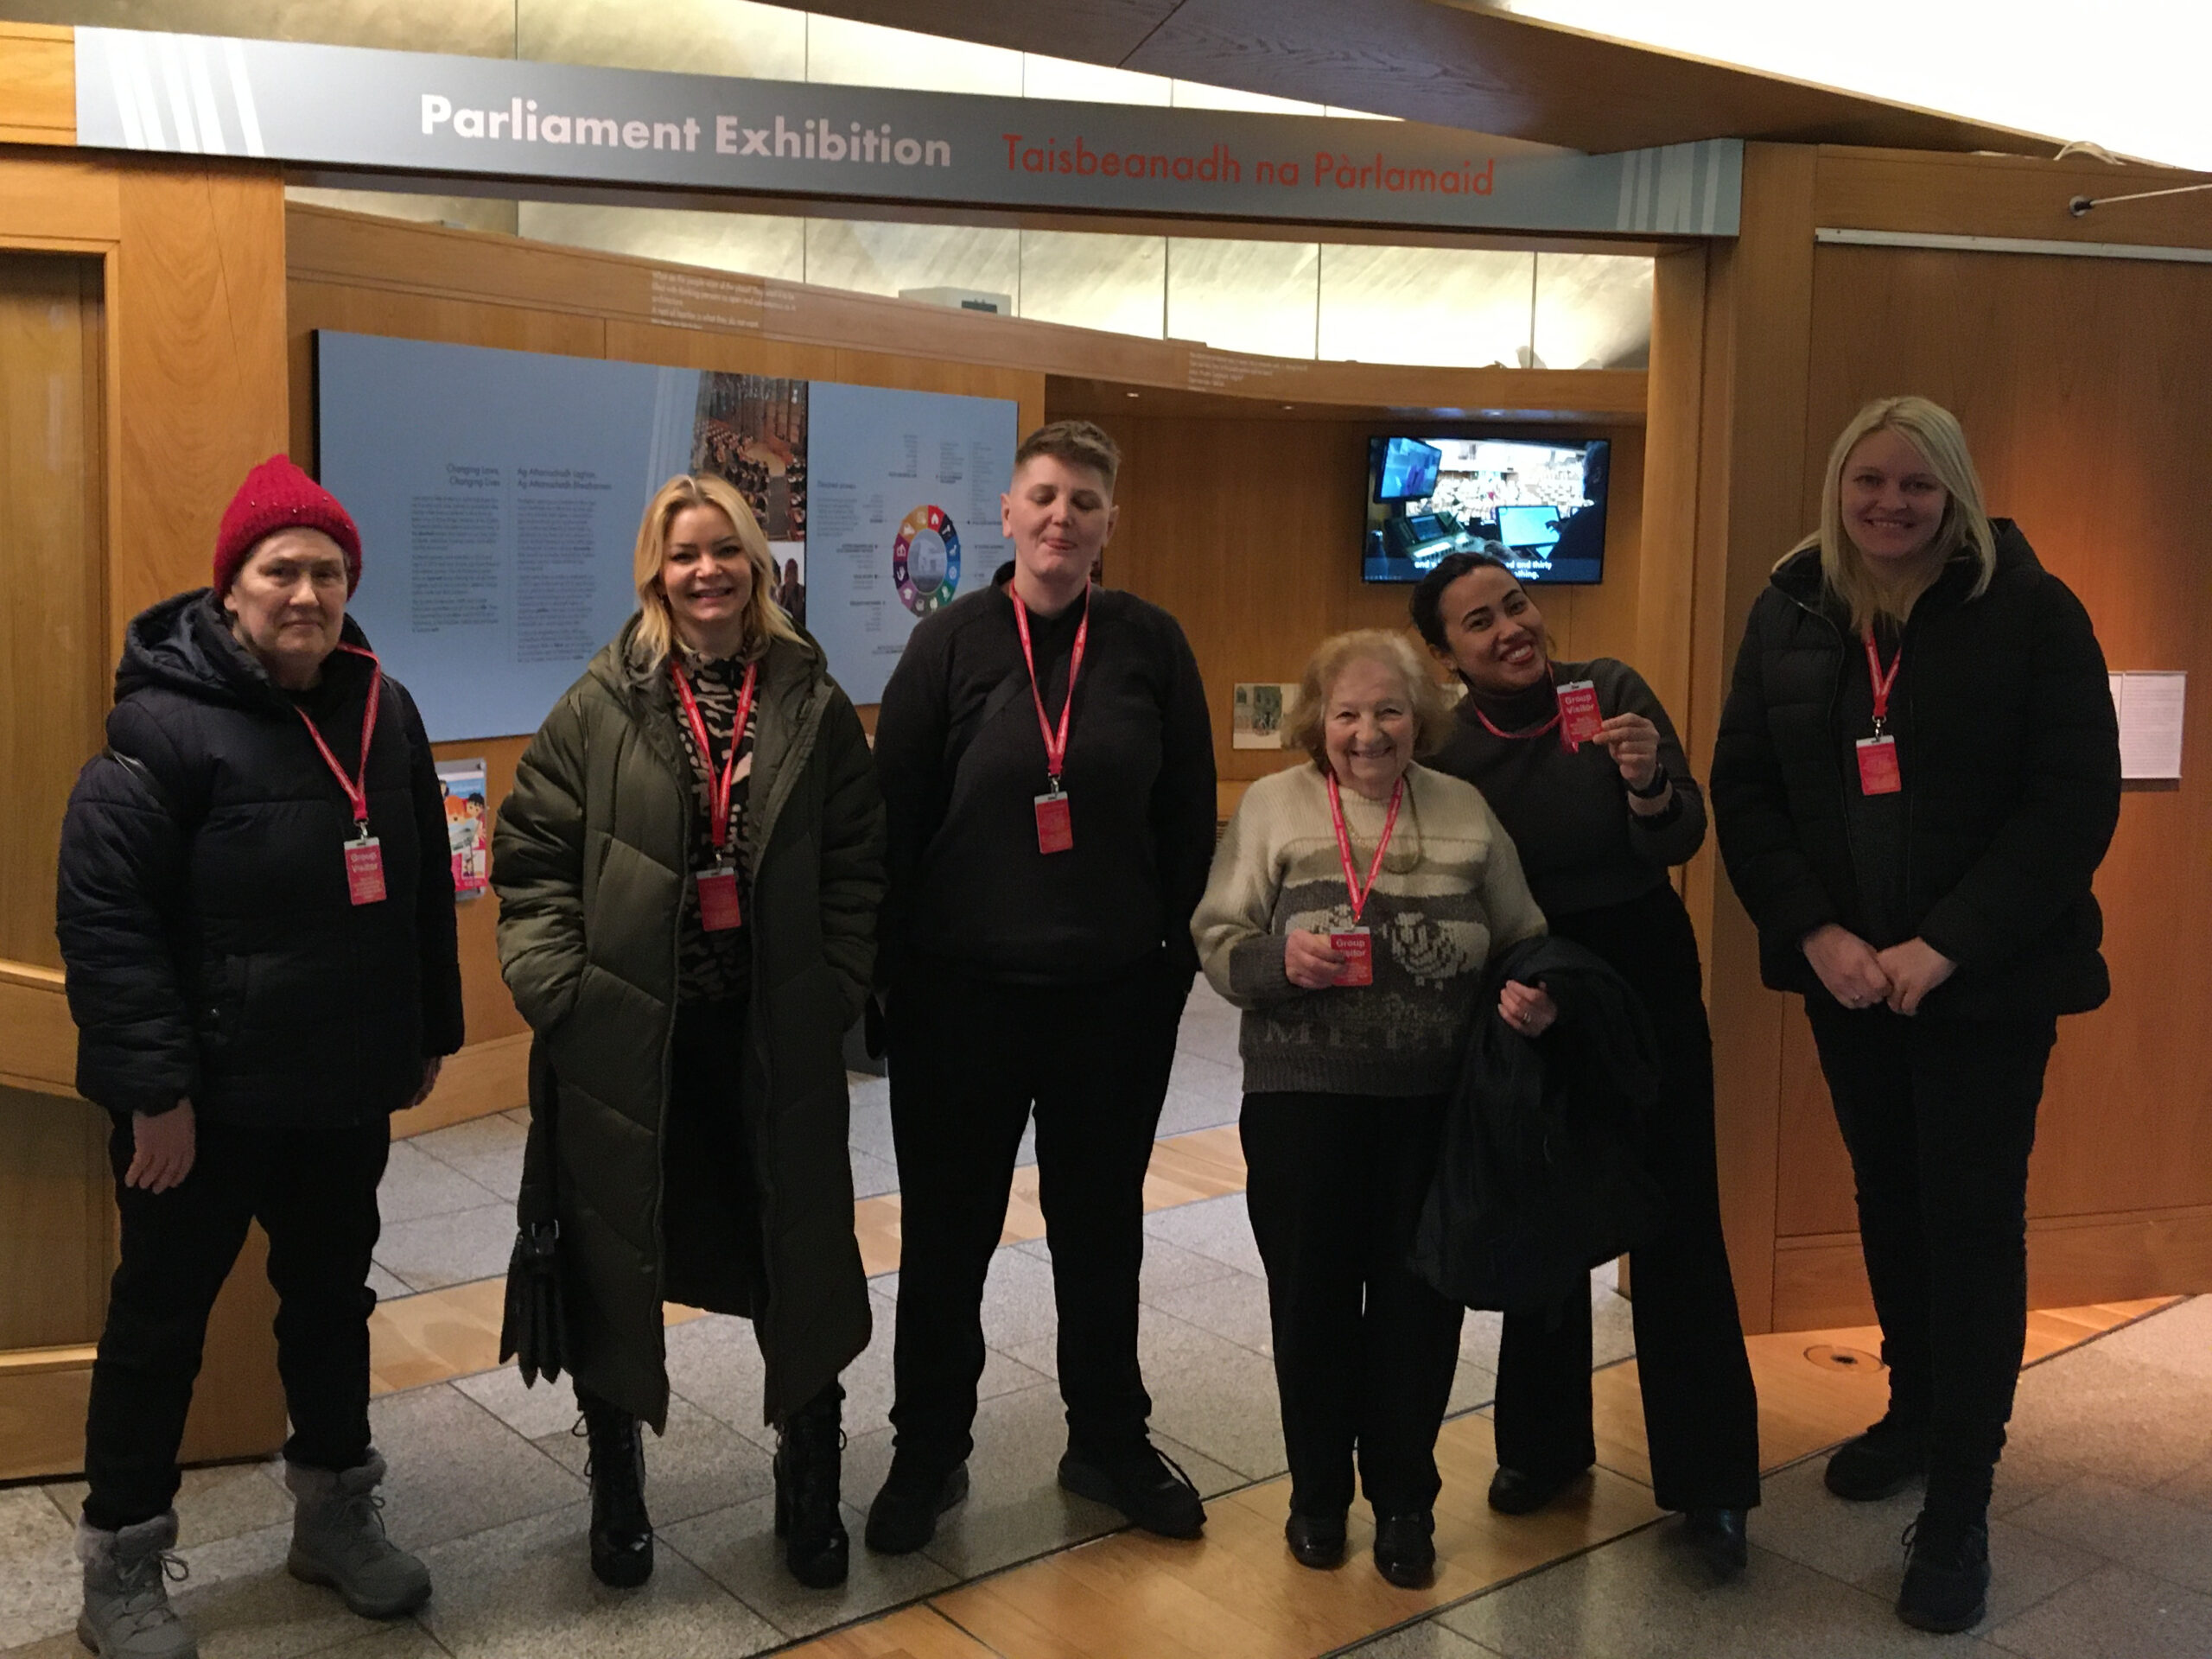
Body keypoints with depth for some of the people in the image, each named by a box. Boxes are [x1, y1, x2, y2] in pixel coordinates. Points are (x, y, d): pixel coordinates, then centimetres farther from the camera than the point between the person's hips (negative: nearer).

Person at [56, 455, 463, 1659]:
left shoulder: (383, 712, 5)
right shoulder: (164, 721, -15)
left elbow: (425, 891, 13)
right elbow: (102, 913, -18)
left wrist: (429, 1034, 13)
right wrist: (153, 1086, -20)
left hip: (344, 1086, 6)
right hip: (203, 1095, -6)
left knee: (332, 1296, 19)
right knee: (161, 1316, 8)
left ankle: (335, 1514, 36)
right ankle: (120, 1562, 25)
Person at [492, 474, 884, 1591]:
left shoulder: (813, 705, 2)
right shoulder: (600, 707, -2)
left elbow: (857, 869, 3)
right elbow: (532, 858, -2)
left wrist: (834, 993, -3)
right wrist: (558, 993, -9)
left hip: (775, 1039, 1)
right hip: (623, 1040, -1)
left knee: (797, 1263, 9)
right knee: (613, 1266, 11)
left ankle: (808, 1488, 31)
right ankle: (616, 1489, 34)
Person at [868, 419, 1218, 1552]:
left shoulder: (1150, 644, 0)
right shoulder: (951, 643, -4)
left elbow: (1188, 818, 3)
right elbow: (895, 816, -3)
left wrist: (1179, 958, 1)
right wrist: (890, 974, -5)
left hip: (1115, 990, 1)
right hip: (963, 989, -1)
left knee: (1102, 1226, 15)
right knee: (947, 1231, 10)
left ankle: (1108, 1443, 32)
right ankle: (928, 1452, 28)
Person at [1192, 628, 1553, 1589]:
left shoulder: (1467, 811, 7)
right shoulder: (1272, 805, 1)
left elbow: (1524, 942, 12)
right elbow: (1215, 942, -2)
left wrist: (1534, 996, -8)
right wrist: (1278, 960, -21)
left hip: (1439, 1098, 1)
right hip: (1303, 1094, -1)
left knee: (1419, 1293, 8)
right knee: (1312, 1291, 9)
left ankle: (1404, 1498, 28)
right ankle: (1318, 1491, 30)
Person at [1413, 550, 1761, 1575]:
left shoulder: (1612, 691, -11)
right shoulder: (1444, 748, -8)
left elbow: (1681, 843, -13)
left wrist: (1648, 782, -32)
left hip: (1645, 977, -1)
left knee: (1677, 1225, 0)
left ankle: (1707, 1480, 10)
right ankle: (1544, 1443, 30)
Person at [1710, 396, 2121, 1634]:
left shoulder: (2028, 609, -9)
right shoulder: (1790, 614, 1)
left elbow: (2077, 802, -13)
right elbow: (1745, 792, 1)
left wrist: (1945, 946, -19)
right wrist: (1816, 933, -13)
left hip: (1987, 975, -4)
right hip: (1845, 969, 4)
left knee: (1972, 1218, 0)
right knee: (1888, 1197, 16)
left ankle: (1960, 1504, 9)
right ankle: (1914, 1409, 36)